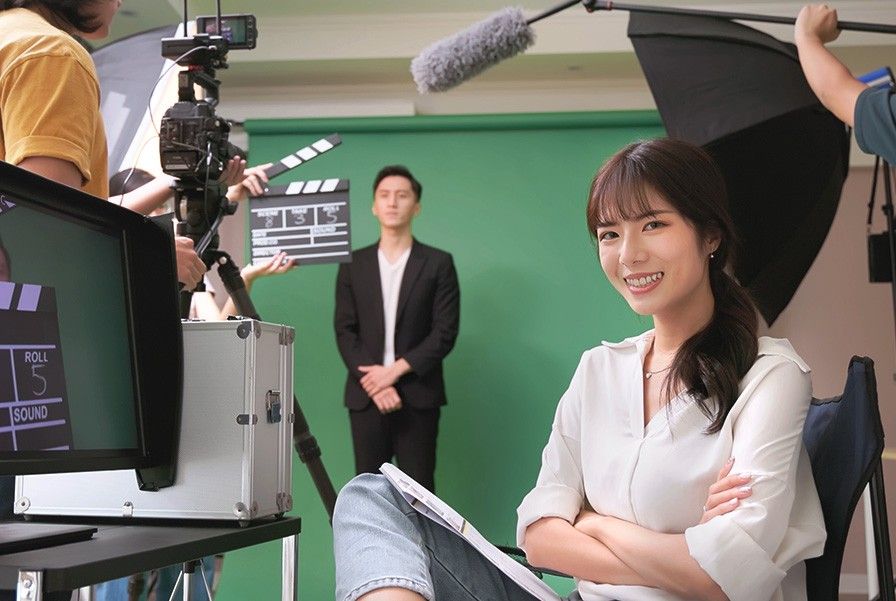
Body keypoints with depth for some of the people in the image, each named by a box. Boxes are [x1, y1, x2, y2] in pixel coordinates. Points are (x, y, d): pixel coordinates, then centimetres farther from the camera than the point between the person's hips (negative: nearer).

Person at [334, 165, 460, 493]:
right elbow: (344, 331, 5)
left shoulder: (438, 264, 4)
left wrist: (396, 370, -12)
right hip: (366, 395, 2)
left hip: (418, 395, -2)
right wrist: (375, 383, -9)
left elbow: (445, 332, -2)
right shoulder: (353, 264, 10)